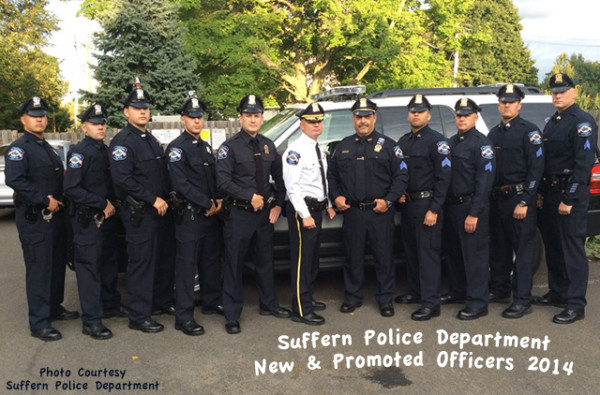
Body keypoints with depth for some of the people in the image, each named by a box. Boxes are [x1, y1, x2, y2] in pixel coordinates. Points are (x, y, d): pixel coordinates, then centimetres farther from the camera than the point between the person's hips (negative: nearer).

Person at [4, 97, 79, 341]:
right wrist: (44, 200, -22)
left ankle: (54, 308, 32)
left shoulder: (47, 148, 18)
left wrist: (59, 200, 7)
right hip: (34, 219, -8)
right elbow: (14, 180, -24)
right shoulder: (19, 148, -9)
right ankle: (39, 323, 2)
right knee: (39, 269, -5)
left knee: (57, 264, 16)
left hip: (55, 216, 9)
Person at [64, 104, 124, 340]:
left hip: (108, 216, 8)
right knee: (89, 266, -3)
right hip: (88, 220, -8)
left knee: (109, 263, 17)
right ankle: (91, 321, 2)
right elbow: (71, 189, -18)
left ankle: (111, 303, 33)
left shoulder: (106, 151, 12)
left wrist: (114, 203, 4)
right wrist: (102, 204, -18)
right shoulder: (79, 152, -11)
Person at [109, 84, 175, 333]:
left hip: (160, 209, 8)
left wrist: (166, 197, 7)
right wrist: (153, 199, -19)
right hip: (139, 213, -8)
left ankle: (162, 302, 33)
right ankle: (139, 317, 8)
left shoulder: (152, 140, 17)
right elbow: (122, 179, -20)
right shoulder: (122, 141, -10)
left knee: (165, 259, 16)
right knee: (142, 263, -3)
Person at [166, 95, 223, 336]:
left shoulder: (205, 147, 17)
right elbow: (180, 183, -18)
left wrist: (218, 201, 1)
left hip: (211, 213, 8)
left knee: (211, 260, 16)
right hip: (189, 215, -8)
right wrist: (207, 204, -15)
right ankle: (184, 317, 1)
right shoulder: (177, 148, -8)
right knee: (187, 264, -5)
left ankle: (212, 302, 32)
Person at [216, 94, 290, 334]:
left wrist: (278, 204, 4)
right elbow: (222, 182, -18)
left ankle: (269, 305, 35)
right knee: (234, 264, 2)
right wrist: (250, 196, -19)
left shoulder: (268, 146, 9)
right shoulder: (230, 147, -9)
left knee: (265, 260, 18)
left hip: (265, 213, 6)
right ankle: (232, 316, 13)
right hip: (239, 215, -5)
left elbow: (279, 177, 15)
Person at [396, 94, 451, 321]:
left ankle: (431, 302, -1)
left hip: (427, 204, -7)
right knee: (410, 250, 14)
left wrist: (434, 209, -18)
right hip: (407, 204, 7)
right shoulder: (403, 142, 14)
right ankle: (415, 292, 28)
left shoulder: (436, 141, -8)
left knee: (428, 252, -6)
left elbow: (443, 177, -13)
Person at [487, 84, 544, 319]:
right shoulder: (494, 133, 14)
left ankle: (522, 300, 4)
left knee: (523, 249, -2)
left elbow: (536, 168, -12)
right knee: (498, 247, 14)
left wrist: (524, 202, -17)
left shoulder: (529, 131, -6)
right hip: (496, 199, 7)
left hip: (519, 198, -7)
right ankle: (499, 289, 28)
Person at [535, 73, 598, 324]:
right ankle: (557, 293, 28)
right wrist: (542, 192, 13)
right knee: (552, 246, 15)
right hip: (550, 193, 9)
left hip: (570, 195, -9)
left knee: (572, 249, -5)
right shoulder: (552, 122, 17)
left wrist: (569, 199, -20)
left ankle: (576, 305, 2)